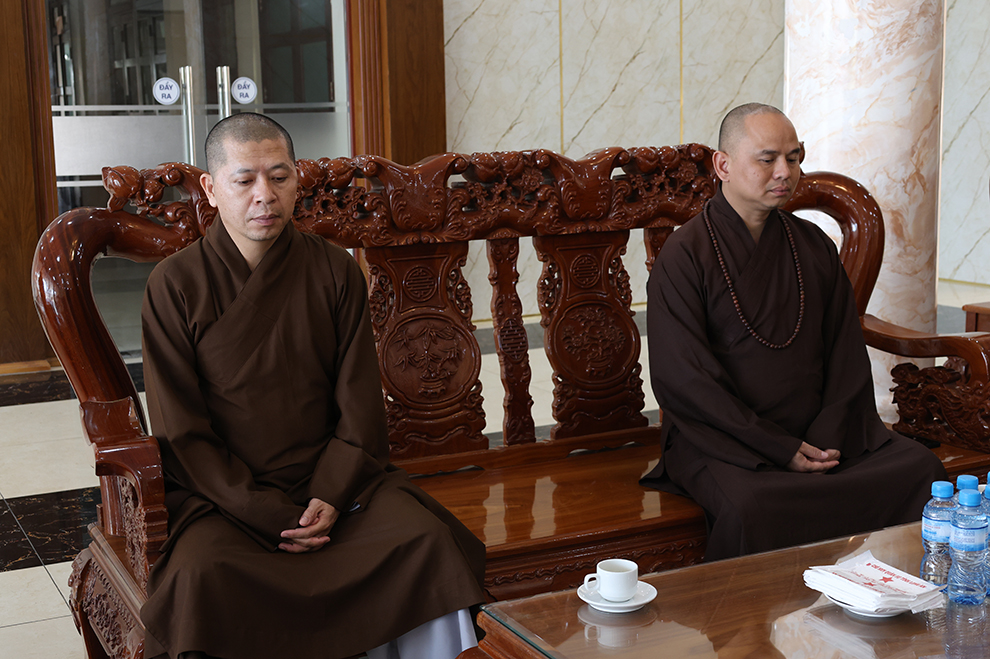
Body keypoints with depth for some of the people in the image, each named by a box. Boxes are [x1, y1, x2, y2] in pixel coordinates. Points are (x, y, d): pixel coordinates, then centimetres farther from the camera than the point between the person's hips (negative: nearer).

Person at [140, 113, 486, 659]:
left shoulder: (335, 272, 5)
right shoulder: (175, 286, -2)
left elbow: (360, 406, 4)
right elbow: (181, 431, -5)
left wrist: (330, 497, -12)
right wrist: (268, 516, -14)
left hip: (334, 478, 2)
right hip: (222, 493, -2)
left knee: (429, 540, -23)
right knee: (199, 573, -33)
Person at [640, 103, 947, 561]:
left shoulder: (814, 246, 13)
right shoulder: (684, 256, -4)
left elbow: (847, 353, 11)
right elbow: (683, 378, -11)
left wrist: (827, 437, -7)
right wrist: (782, 450, -15)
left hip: (823, 436, 5)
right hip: (725, 441, -5)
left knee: (921, 469, -17)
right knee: (752, 506, -35)